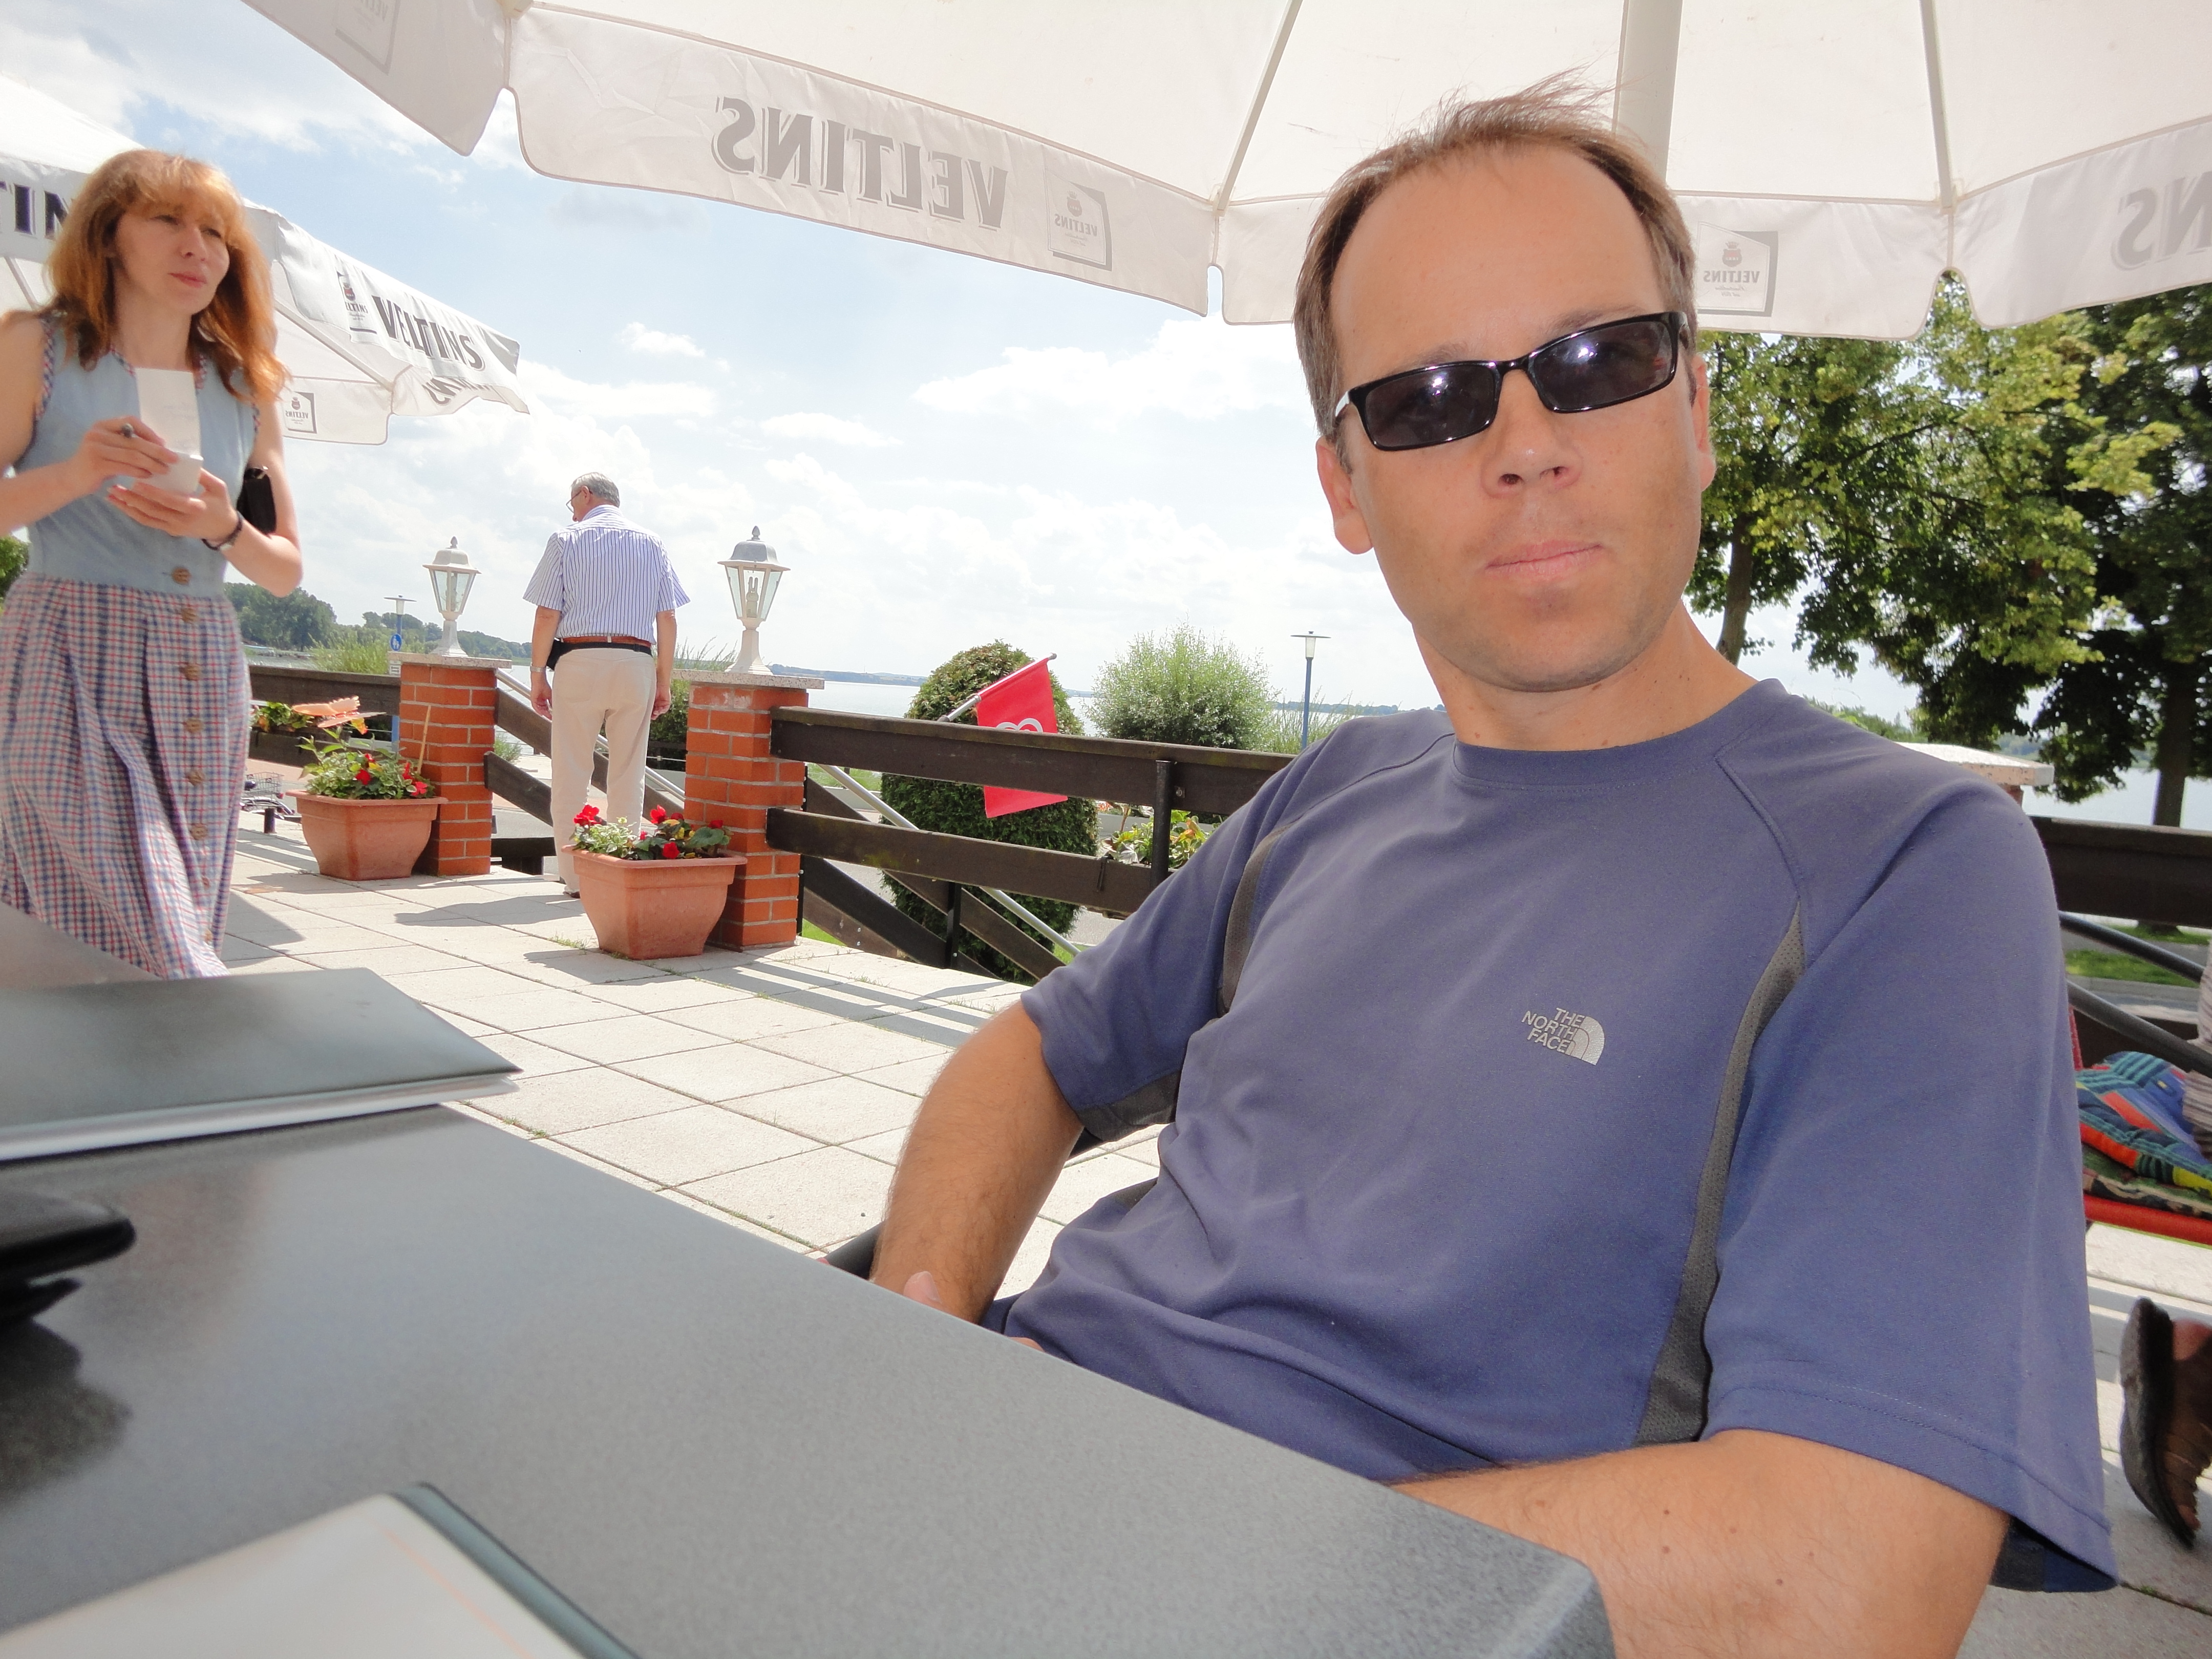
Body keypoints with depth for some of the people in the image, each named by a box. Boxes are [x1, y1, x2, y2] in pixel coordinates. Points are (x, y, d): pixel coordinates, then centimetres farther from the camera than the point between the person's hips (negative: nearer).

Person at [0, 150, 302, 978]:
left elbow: (286, 570, 14)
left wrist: (223, 529, -5)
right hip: (69, 666, -4)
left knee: (184, 931, 3)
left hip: (201, 675, 4)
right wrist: (73, 474, -17)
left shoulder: (243, 386, 14)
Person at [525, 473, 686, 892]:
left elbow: (547, 615, -2)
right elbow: (667, 621, 7)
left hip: (579, 661, -2)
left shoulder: (566, 539, 5)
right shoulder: (651, 544, 12)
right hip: (636, 663, 2)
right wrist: (663, 682, 11)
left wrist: (538, 676, 4)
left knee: (571, 775, 3)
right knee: (628, 776, 6)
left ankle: (575, 875, 3)